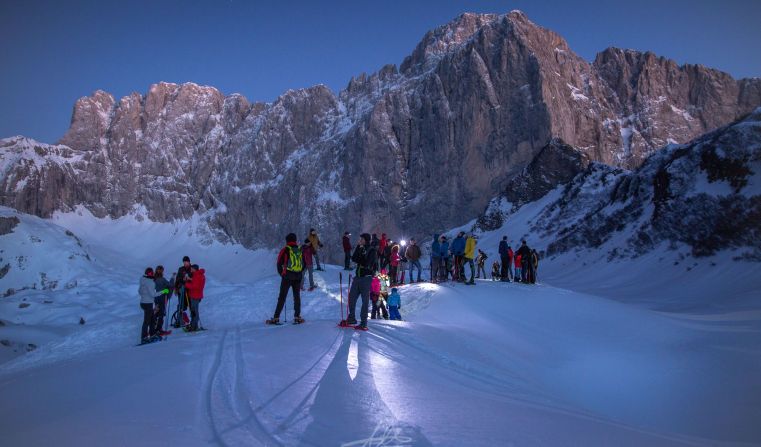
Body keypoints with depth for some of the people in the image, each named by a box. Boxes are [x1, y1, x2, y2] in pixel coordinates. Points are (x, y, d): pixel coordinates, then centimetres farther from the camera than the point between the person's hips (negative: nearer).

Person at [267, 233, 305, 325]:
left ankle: (276, 318, 0)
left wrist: (281, 273, 11)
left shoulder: (285, 250, -4)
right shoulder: (300, 250, 6)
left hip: (287, 276, -3)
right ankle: (297, 317, 11)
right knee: (297, 297, 13)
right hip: (298, 277, 3)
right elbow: (304, 264, 12)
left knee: (282, 297, 1)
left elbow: (279, 264, -2)